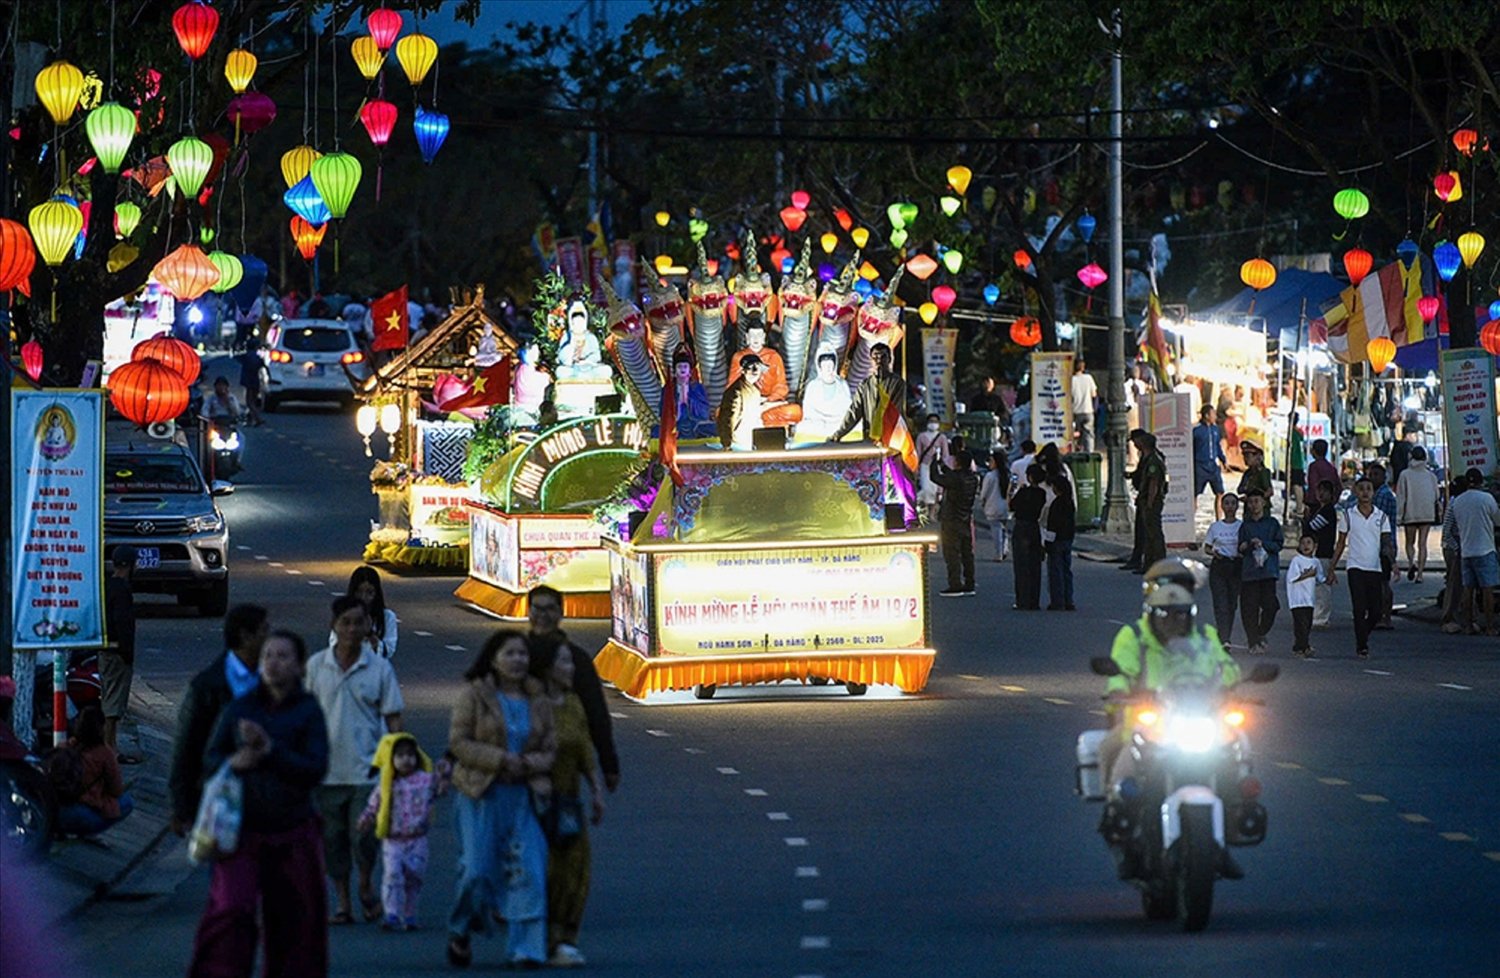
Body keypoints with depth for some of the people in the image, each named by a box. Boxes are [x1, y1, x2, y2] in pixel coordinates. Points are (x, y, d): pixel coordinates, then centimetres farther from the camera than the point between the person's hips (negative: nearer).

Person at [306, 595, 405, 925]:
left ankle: (366, 888, 18)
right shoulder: (316, 666, 3)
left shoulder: (379, 668, 0)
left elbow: (393, 719, 3)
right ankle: (342, 903, 17)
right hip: (327, 771, 2)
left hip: (366, 770, -2)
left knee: (363, 836, -9)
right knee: (333, 839, 6)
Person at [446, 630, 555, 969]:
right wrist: (501, 760, -17)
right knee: (477, 869, -6)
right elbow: (458, 742, -7)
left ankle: (525, 949, -5)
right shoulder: (474, 695, -2)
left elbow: (550, 750, 10)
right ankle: (460, 932, 19)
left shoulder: (538, 700, 10)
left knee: (527, 870, -7)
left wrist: (527, 763, -12)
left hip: (523, 793, 3)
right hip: (480, 794, -3)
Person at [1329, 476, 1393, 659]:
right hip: (1355, 567, -2)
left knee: (1376, 612, 1)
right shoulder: (1348, 515, 4)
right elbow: (1341, 544, 10)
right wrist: (1332, 568, 7)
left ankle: (1362, 636, 25)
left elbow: (1386, 543, 7)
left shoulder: (1381, 516, 6)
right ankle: (1362, 646, -5)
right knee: (1360, 609, -11)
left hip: (1375, 568, 2)